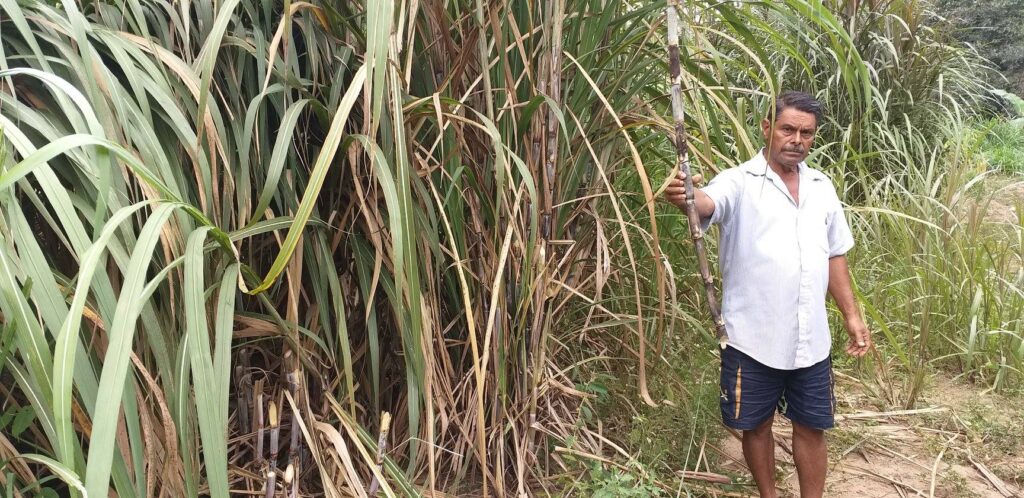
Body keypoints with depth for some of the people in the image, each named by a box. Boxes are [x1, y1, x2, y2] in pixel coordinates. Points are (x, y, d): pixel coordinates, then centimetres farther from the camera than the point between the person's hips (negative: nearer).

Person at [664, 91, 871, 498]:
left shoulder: (821, 188, 8)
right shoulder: (739, 182, -9)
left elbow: (834, 257, 16)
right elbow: (708, 204, -32)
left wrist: (852, 316, 14)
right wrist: (687, 197, -55)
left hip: (811, 340, 4)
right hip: (753, 339, -4)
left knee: (811, 428, 14)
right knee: (757, 426, 12)